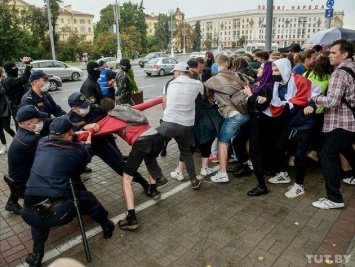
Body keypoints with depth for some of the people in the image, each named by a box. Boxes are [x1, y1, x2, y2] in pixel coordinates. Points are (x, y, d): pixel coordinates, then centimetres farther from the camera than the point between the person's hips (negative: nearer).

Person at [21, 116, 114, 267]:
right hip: (58, 213, -4)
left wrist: (75, 135, 41)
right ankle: (107, 227, 45)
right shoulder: (78, 149, 0)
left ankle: (37, 254, 33)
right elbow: (86, 157, 23)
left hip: (29, 214, 4)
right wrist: (87, 144, 39)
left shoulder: (42, 143, 11)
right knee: (87, 198, 24)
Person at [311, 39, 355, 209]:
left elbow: (332, 101, -26)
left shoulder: (340, 73, -17)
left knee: (328, 156, -7)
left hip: (341, 122, -9)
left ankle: (334, 198, -4)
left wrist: (313, 98, -14)